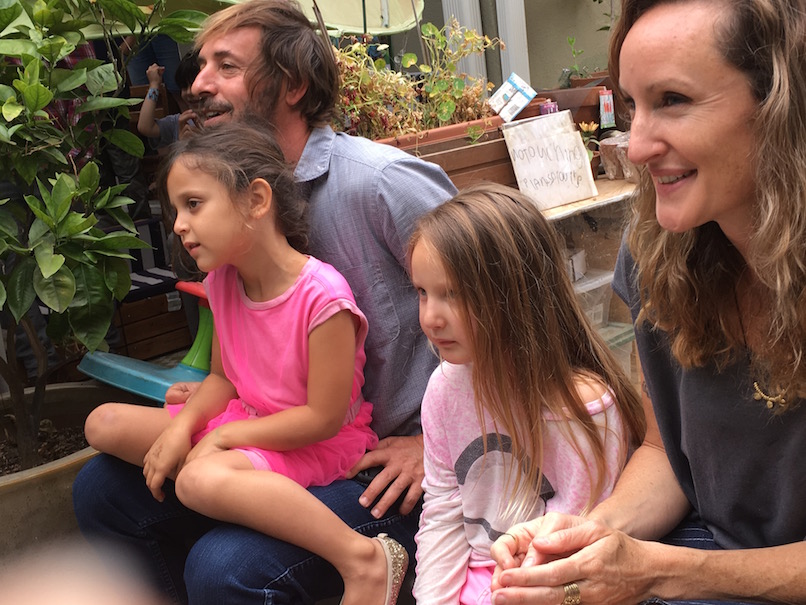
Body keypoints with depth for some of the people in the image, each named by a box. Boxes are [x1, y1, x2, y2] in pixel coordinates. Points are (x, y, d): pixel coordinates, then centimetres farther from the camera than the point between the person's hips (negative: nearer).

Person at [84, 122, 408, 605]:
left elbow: (324, 417, -22)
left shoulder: (321, 296, -26)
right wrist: (182, 425, -13)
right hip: (246, 422, 9)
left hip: (318, 444, -8)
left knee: (201, 478, -36)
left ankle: (363, 557, -27)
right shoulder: (223, 281, -2)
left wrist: (222, 436, -18)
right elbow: (224, 378, 7)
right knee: (104, 424, 0)